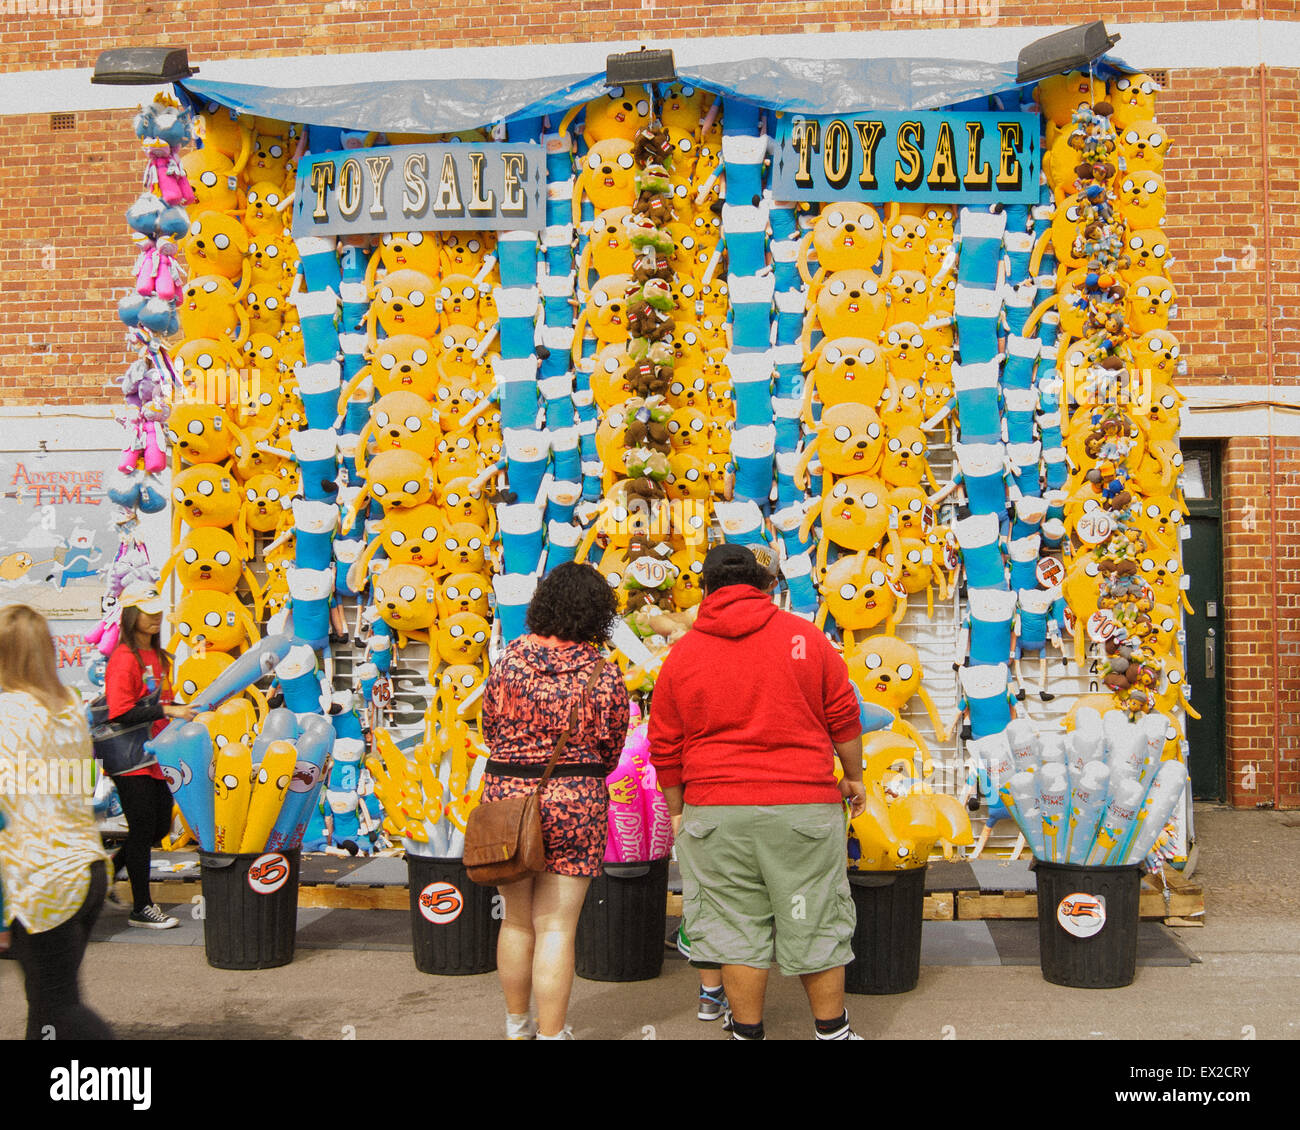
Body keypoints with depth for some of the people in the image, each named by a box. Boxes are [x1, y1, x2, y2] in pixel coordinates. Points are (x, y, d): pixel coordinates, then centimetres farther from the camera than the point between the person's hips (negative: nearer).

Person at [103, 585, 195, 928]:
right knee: (143, 830, -1)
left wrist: (187, 710, 8)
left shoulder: (157, 656, 13)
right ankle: (141, 908, 10)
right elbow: (120, 712, -21)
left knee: (160, 826, 14)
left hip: (155, 758, 9)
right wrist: (167, 711, -25)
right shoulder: (125, 657, -14)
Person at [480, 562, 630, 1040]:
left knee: (516, 920, 18)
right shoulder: (604, 673, -8)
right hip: (575, 800, -2)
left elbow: (489, 726, 7)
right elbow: (612, 749, 2)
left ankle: (517, 1023, 32)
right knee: (556, 927, 4)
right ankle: (550, 1033, 9)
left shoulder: (511, 658, -5)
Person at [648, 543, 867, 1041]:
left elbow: (665, 748, 7)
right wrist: (853, 776, 18)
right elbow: (843, 717, 5)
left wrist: (677, 812, 17)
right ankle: (831, 1029, 21)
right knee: (814, 922, 10)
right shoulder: (803, 636, 1)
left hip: (716, 810, 1)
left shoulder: (682, 653, 4)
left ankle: (747, 1029, 18)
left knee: (737, 925, 9)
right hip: (804, 803, 0)